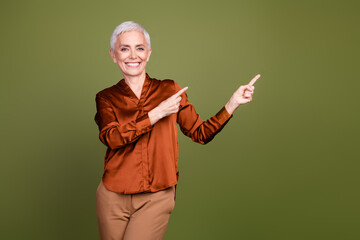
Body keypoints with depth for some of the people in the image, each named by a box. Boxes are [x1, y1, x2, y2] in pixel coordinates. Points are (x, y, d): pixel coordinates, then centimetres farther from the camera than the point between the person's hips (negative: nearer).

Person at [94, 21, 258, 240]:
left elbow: (200, 133, 5)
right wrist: (157, 113, -18)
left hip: (156, 198, -1)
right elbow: (111, 137, -15)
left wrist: (233, 103, -3)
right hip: (113, 197, 1)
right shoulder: (106, 98, 4)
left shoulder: (169, 90, 5)